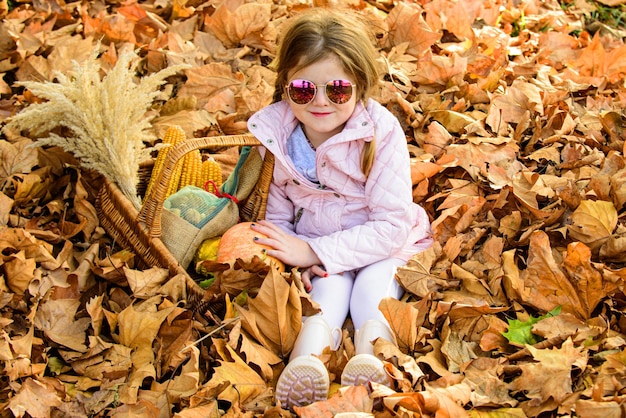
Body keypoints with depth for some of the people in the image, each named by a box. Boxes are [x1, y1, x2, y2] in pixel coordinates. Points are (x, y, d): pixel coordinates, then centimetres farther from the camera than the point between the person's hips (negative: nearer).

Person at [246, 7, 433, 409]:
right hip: (313, 244, 1)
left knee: (373, 285, -30)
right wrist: (297, 253, -26)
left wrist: (314, 252, -29)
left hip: (381, 243, -1)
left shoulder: (382, 132, -25)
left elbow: (392, 226, -26)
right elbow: (275, 212, -4)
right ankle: (308, 353, -46)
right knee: (329, 284, -28)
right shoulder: (272, 131, -15)